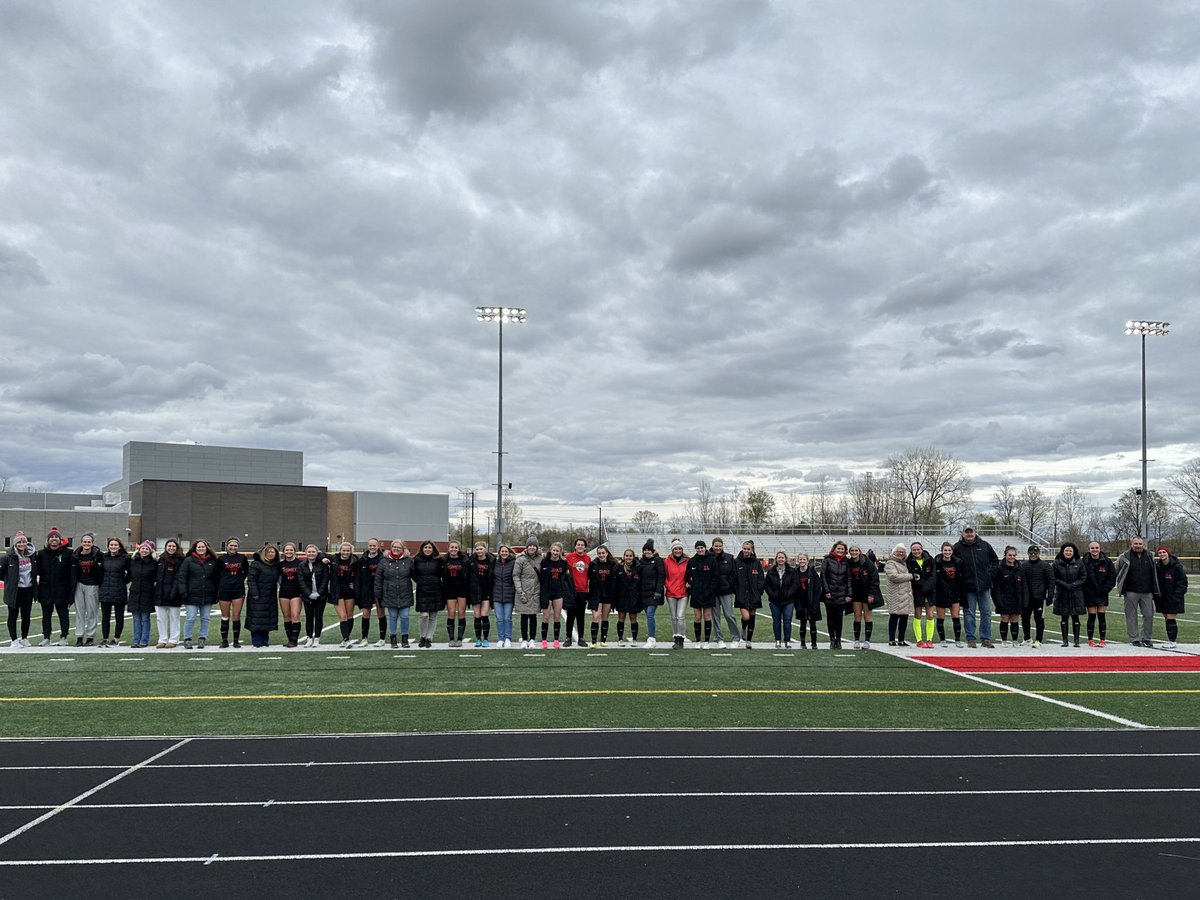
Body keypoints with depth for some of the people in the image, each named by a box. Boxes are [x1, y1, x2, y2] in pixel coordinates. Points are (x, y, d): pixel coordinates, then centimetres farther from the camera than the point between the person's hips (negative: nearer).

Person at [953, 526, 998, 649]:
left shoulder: (985, 545, 5)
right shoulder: (957, 548, -2)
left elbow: (995, 560, 15)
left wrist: (991, 574, 4)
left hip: (984, 585, 2)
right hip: (968, 586, -2)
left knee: (986, 613, 5)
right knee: (970, 613, 1)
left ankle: (986, 639, 13)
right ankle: (970, 639, 9)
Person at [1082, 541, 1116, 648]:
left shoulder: (1106, 562, 0)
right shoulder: (1084, 562, -4)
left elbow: (1112, 577, 1)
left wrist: (1105, 589, -7)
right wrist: (1087, 590, -9)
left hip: (1102, 594, 1)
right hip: (1090, 595, -1)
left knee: (1102, 616, 2)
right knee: (1091, 617, 1)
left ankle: (1103, 640, 10)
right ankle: (1090, 640, 10)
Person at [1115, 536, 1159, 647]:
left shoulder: (1150, 557, 10)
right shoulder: (1125, 557, -1)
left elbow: (1154, 575, 18)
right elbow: (1117, 572, 5)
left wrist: (1154, 590, 15)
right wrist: (1121, 586, 2)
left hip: (1147, 592, 3)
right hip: (1131, 592, -3)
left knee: (1149, 615, 2)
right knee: (1131, 616, 0)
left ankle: (1146, 638, 14)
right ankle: (1134, 639, 8)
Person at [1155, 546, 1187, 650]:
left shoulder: (1177, 566, -11)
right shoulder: (1158, 567, 6)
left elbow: (1182, 582, -9)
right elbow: (1156, 582, 14)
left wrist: (1177, 594, -14)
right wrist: (1157, 593, 4)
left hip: (1173, 598, -6)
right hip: (1162, 598, 6)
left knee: (1171, 619, -8)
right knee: (1167, 619, 10)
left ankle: (1172, 642, -2)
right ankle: (1170, 640, 18)